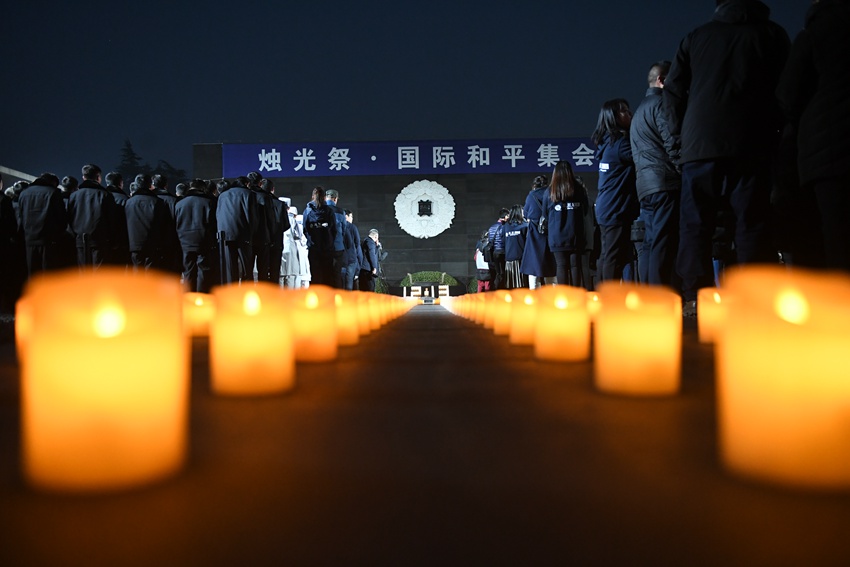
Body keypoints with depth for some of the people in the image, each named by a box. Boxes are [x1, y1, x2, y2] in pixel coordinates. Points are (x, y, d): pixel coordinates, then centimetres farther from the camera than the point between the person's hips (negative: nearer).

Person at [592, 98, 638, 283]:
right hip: (616, 209, -9)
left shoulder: (608, 142, 15)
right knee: (615, 257, -8)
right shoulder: (620, 143, -13)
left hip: (607, 209, 9)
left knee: (609, 256, 12)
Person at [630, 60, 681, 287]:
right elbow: (673, 143, -12)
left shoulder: (639, 110, 28)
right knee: (664, 244, -13)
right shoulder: (660, 103, -1)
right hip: (665, 183, -9)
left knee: (651, 245, 7)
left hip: (645, 186, 9)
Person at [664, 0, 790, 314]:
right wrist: (777, 127, 21)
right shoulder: (772, 34, 12)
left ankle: (694, 296, -8)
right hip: (752, 144, 0)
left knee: (695, 223, 0)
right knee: (752, 222, -1)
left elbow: (673, 90, 11)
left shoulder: (695, 37, 14)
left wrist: (680, 132, 18)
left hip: (700, 144, 0)